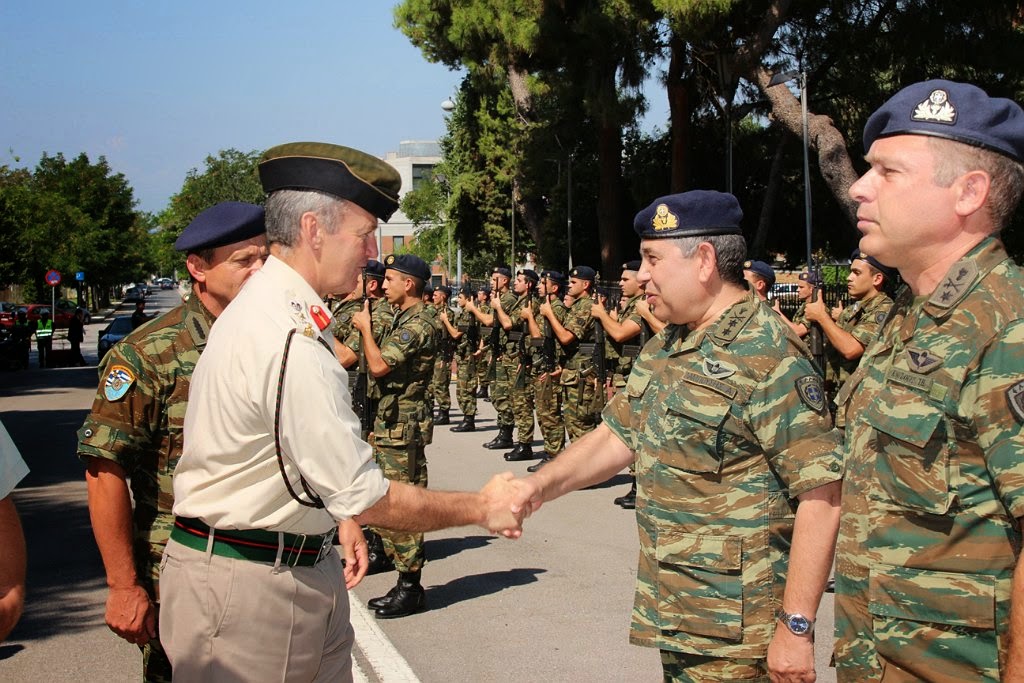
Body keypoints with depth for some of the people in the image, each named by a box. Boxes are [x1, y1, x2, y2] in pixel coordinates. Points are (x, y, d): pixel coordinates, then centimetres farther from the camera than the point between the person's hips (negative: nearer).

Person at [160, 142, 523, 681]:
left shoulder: (268, 308, 6)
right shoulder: (290, 341, -25)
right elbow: (366, 498, -21)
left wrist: (340, 519, 14)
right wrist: (479, 508, -11)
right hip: (247, 586, -9)